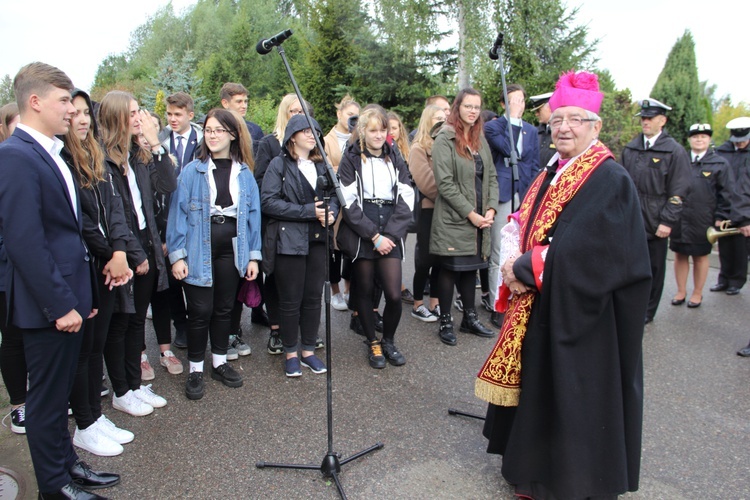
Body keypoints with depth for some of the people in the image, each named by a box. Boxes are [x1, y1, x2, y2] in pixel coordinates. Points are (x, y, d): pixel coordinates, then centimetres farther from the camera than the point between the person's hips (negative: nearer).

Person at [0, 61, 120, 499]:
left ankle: (67, 464, 36)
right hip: (48, 305, -9)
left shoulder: (53, 154, 13)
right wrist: (60, 304, -20)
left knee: (60, 391, 20)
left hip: (69, 298, 9)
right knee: (48, 397, 7)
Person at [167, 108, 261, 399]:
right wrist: (177, 255, -11)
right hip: (199, 250, -3)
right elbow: (178, 212, -6)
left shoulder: (244, 173, 4)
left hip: (231, 249, 3)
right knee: (200, 310, 2)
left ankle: (219, 363, 31)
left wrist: (253, 255, 2)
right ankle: (196, 369, 19)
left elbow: (253, 214, 5)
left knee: (224, 308, 14)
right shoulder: (192, 171, -4)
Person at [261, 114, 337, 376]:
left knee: (314, 297, 10)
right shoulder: (279, 164, -3)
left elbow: (334, 195, 16)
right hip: (288, 240, -5)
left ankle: (308, 350, 24)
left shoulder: (321, 165, 14)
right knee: (290, 300, 3)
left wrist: (331, 212, -8)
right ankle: (291, 353, 19)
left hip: (317, 239, 5)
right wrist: (309, 211, -17)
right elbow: (268, 202, -13)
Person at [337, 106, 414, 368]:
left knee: (394, 295, -6)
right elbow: (349, 203, -6)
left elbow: (406, 200, 5)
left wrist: (389, 234, -7)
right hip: (360, 235, -2)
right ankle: (372, 343, 26)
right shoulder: (350, 160, 2)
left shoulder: (395, 159, 12)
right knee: (364, 291, 6)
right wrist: (374, 236, -11)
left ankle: (389, 340, 19)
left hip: (390, 235, 2)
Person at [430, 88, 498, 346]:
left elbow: (491, 177, 11)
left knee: (471, 267, 14)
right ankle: (445, 322, 15)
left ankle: (470, 317, 27)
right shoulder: (445, 139, -8)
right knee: (450, 269, 3)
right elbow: (445, 183, -16)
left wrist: (491, 209, -3)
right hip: (453, 218, -6)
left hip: (479, 217, 6)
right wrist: (471, 214, -15)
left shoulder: (480, 140, 13)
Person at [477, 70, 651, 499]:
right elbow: (518, 226, 9)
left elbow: (582, 252, -23)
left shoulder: (610, 181, -15)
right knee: (539, 389, 17)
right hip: (540, 309, 8)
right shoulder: (551, 175, 11)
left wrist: (525, 270, -17)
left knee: (572, 395, 5)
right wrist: (513, 262, -10)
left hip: (580, 315, -8)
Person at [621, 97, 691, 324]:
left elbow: (678, 192, -8)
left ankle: (647, 311, 22)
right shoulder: (630, 149, 9)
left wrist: (667, 221, -14)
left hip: (655, 223, -4)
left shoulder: (675, 152, -5)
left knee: (653, 268, 8)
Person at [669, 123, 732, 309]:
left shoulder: (720, 164, 1)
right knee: (679, 255, 9)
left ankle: (697, 293, 23)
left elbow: (726, 193, 1)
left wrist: (721, 217, -3)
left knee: (700, 257, 10)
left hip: (703, 220, -2)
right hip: (679, 218, 2)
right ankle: (681, 291, 23)